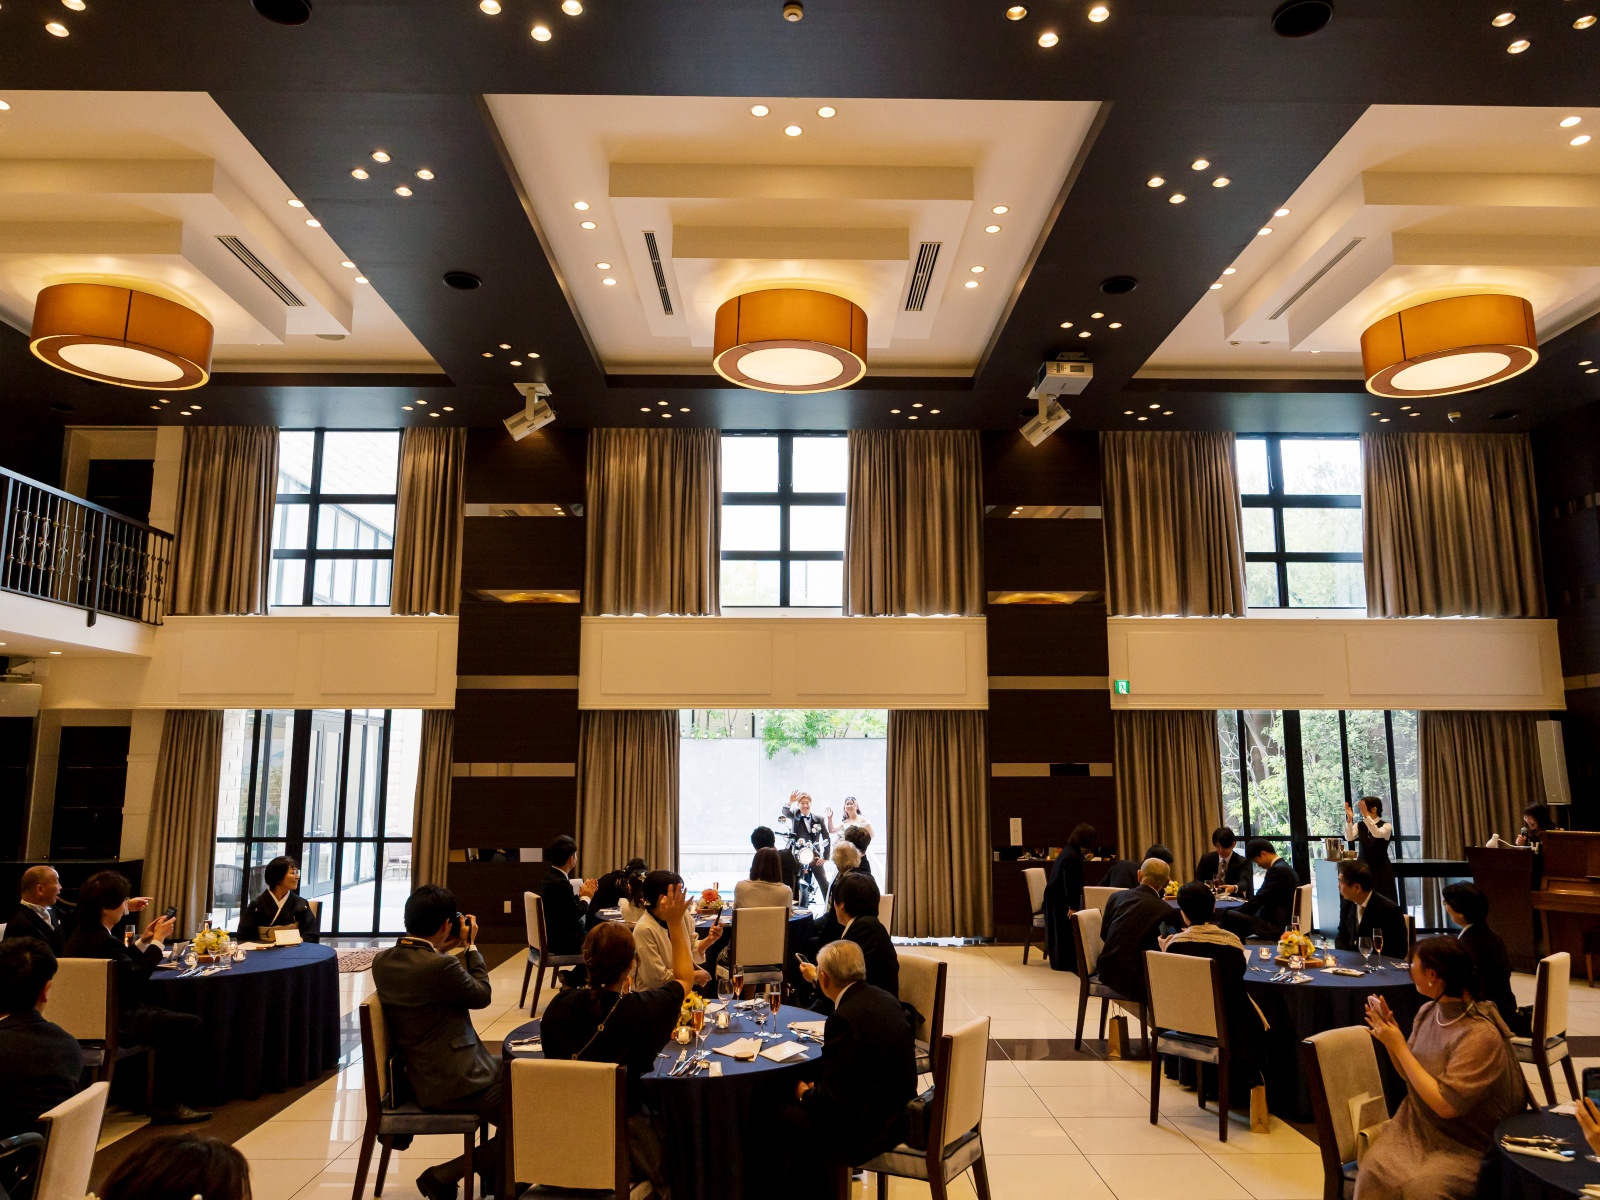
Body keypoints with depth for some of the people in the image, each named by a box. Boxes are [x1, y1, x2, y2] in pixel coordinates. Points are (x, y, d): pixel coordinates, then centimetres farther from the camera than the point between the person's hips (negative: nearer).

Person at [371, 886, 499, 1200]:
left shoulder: (382, 960, -1)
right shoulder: (441, 965, -26)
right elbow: (482, 995, -9)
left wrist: (441, 950, 9)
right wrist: (470, 947, 0)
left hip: (420, 1073, 10)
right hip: (452, 1081, -10)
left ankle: (495, 1173, 30)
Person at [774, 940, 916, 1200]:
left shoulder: (844, 1018, -24)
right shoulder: (885, 999, 2)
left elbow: (831, 1100, -21)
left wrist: (805, 1094, -1)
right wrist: (816, 1087, 9)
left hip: (866, 1130, -9)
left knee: (783, 1114, 4)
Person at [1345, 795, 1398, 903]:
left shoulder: (1386, 826, -5)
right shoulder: (1359, 825, 6)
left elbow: (1377, 834, -28)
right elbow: (1349, 837, -12)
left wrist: (1366, 815, -38)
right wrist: (1349, 819, -25)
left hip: (1381, 869, -3)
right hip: (1363, 868, 3)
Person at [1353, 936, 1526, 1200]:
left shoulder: (1480, 1036, -23)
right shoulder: (1427, 1012, -1)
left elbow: (1445, 1104, -24)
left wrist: (1399, 1047, -20)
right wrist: (1390, 1039, -7)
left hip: (1467, 1146, -5)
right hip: (1416, 1128, 5)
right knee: (1373, 1172, -22)